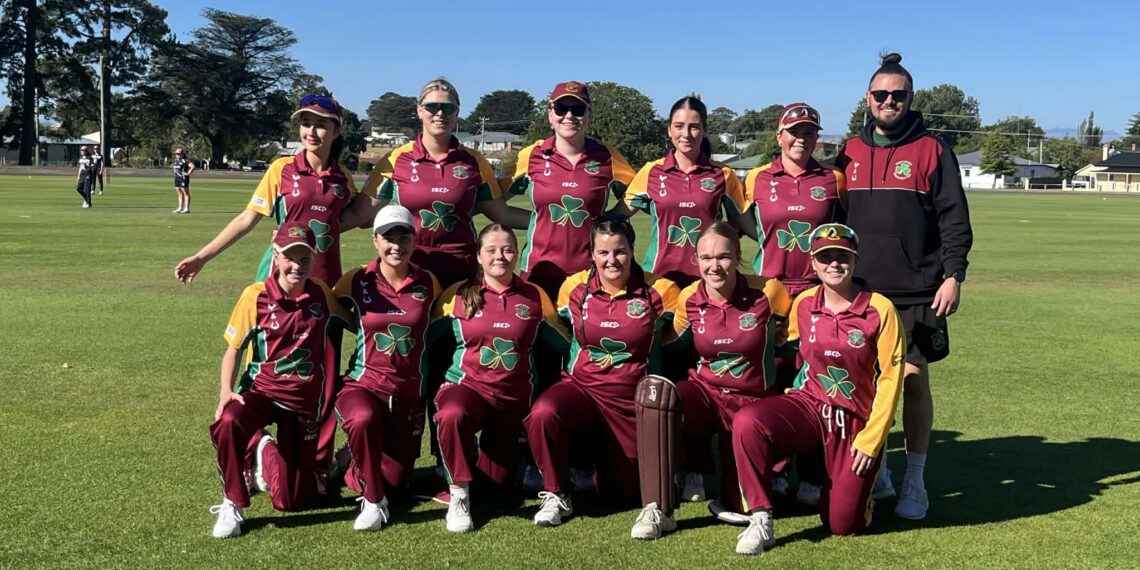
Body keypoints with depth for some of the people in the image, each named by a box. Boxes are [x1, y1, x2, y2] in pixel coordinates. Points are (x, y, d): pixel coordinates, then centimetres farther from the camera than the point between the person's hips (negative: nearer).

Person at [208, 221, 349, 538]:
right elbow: (234, 349, -2)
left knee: (291, 501, 1)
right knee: (227, 423, -39)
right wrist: (226, 391, -17)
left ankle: (268, 455, 37)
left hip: (304, 399, 2)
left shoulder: (322, 295, -3)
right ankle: (232, 505, -12)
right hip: (261, 389, -1)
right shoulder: (256, 296, -8)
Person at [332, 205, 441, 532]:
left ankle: (355, 466, 37)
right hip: (363, 383, -2)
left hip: (409, 391, 2)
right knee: (363, 419, -39)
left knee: (395, 479, 2)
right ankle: (373, 501, -16)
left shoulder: (428, 284, 1)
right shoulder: (357, 282, -3)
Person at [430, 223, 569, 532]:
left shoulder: (535, 297, 3)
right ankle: (459, 494, -18)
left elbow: (564, 344, 10)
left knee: (496, 482, 3)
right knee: (451, 415, -38)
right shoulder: (458, 295, 0)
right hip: (467, 385, -2)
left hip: (515, 397, 2)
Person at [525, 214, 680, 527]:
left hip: (633, 399, 0)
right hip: (581, 387, 0)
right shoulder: (574, 287, -1)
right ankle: (555, 495, -12)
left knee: (622, 491, 6)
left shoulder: (659, 290, -7)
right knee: (542, 413, -34)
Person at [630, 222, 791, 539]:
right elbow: (676, 348, 15)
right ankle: (657, 510, -28)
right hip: (706, 393, 2)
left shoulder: (768, 292, -13)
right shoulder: (688, 300, -4)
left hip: (754, 402, -1)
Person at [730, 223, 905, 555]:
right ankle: (761, 521, -15)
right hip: (809, 405, 2)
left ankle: (861, 480, 34)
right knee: (746, 422, -31)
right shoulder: (803, 304, -2)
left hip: (856, 421, -2)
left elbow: (891, 377, -9)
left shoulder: (880, 309, -12)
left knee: (843, 524, -1)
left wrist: (872, 440, -10)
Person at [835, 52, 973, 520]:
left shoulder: (931, 150, 1)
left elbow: (955, 218, -2)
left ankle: (915, 482, 8)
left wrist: (953, 275, -9)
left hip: (916, 291, -3)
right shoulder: (850, 152, 10)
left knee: (914, 380, -2)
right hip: (859, 289, 3)